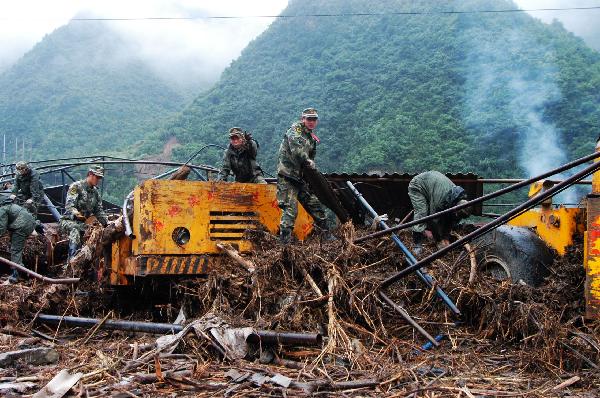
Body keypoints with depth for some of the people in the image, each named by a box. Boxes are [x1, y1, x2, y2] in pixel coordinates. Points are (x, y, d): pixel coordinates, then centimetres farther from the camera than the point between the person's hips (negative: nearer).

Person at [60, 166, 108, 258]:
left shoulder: (95, 192, 13)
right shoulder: (76, 186, -8)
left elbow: (99, 211, 14)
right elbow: (69, 205, -20)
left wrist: (107, 223, -2)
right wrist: (75, 213, -43)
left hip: (84, 223, 6)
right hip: (69, 220, -6)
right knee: (75, 229, -38)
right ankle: (73, 259, -46)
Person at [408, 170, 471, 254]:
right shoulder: (440, 199, -40)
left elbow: (452, 221, -5)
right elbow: (435, 219, -27)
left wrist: (446, 237, -3)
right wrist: (440, 239, -16)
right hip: (417, 186, -8)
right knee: (422, 213, -22)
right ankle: (417, 245, -19)